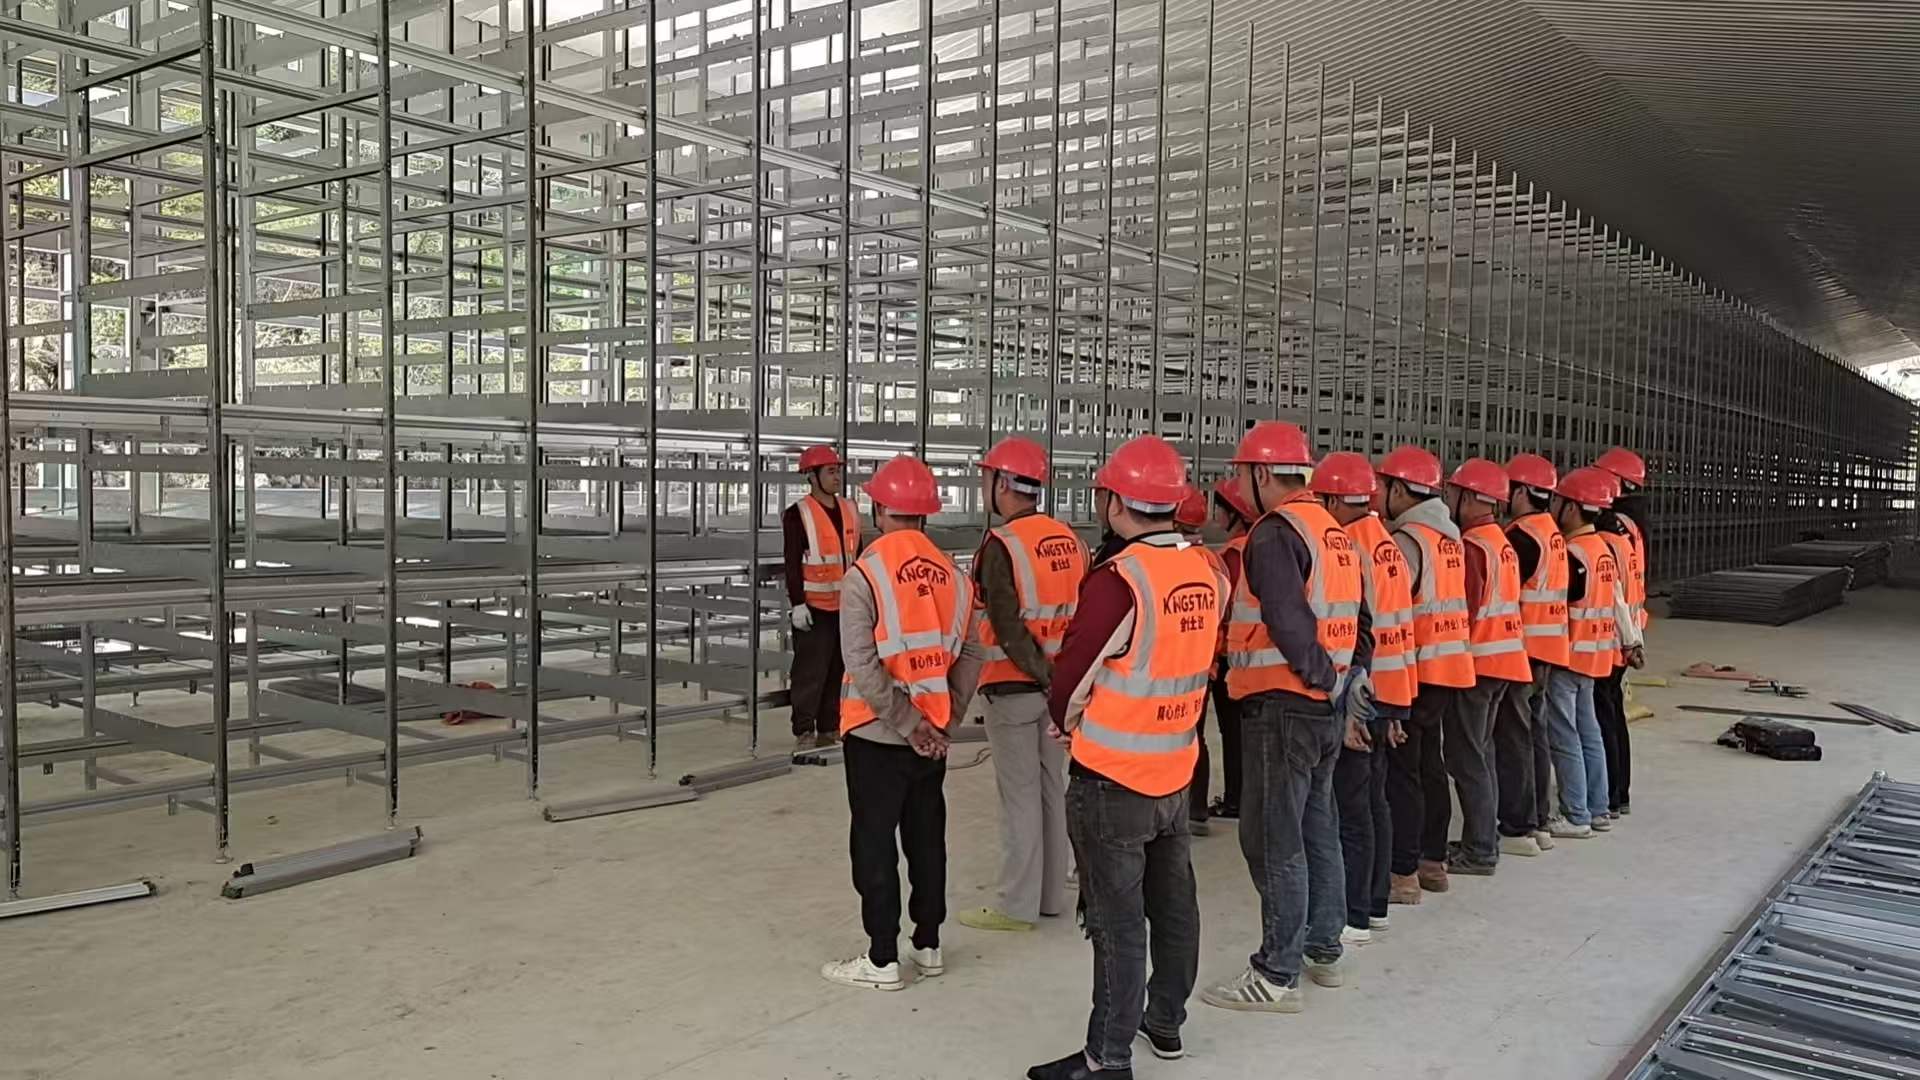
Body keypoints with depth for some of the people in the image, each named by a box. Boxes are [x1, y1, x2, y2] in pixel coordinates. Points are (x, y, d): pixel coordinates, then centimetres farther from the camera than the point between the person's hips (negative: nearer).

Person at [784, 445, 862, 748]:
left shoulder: (849, 511, 12)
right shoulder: (798, 514, -8)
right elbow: (792, 563, -11)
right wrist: (797, 603, -16)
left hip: (845, 606, 6)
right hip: (814, 607, -6)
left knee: (838, 670, 11)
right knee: (810, 671, -4)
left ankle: (829, 728, 21)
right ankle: (804, 731, 4)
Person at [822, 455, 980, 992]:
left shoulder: (863, 575, -15)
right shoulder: (952, 575, 1)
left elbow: (864, 666, -20)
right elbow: (970, 655, 1)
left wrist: (909, 724, -14)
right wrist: (945, 717, 2)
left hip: (877, 733, -5)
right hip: (932, 735, 5)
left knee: (874, 842, 5)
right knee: (927, 837, 16)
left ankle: (882, 959, 11)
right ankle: (928, 946, 27)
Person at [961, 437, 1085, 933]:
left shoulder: (1001, 545, -16)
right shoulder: (1069, 540, 7)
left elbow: (1007, 628, -20)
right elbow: (1080, 612, 9)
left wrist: (1043, 675, -17)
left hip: (1013, 686, -7)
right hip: (1059, 682, 7)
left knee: (1019, 795, 0)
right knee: (1053, 787, 14)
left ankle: (1018, 906, 8)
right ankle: (1052, 895, 24)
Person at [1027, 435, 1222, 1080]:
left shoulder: (1117, 581, -23)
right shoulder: (1206, 573, -2)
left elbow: (1072, 678, -14)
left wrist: (1066, 720, 7)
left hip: (1112, 779, -7)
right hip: (1176, 771, 7)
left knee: (1119, 921, 1)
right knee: (1173, 903, 19)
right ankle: (1165, 1021, 36)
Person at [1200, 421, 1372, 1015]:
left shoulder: (1275, 533, -16)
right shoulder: (1332, 531, 14)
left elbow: (1289, 623, -24)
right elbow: (1357, 615, 15)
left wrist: (1321, 675, -12)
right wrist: (1354, 672, 9)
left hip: (1282, 704, -10)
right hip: (1329, 705, 10)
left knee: (1273, 839, -2)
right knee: (1316, 826, 19)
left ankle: (1277, 976, 4)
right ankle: (1323, 950, 30)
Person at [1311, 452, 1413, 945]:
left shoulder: (1347, 550, -16)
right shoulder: (1387, 545, 10)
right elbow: (1397, 625, 14)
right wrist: (1392, 709, 19)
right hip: (1388, 696, 9)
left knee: (1350, 808, -2)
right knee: (1374, 801, 16)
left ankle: (1354, 917, 4)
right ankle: (1375, 904, 26)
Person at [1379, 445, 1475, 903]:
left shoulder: (1407, 539, -16)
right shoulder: (1449, 535, 12)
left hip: (1414, 671, -9)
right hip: (1449, 667, 9)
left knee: (1401, 772, -3)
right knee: (1430, 766, 17)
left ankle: (1403, 874, 0)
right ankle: (1433, 861, 27)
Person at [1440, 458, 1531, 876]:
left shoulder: (1472, 546, -17)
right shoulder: (1502, 543, 13)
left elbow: (1463, 609, -20)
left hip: (1476, 662, -10)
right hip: (1504, 660, 10)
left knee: (1465, 755, -3)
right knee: (1480, 751, 17)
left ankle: (1479, 850, 1)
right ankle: (1486, 840, 25)